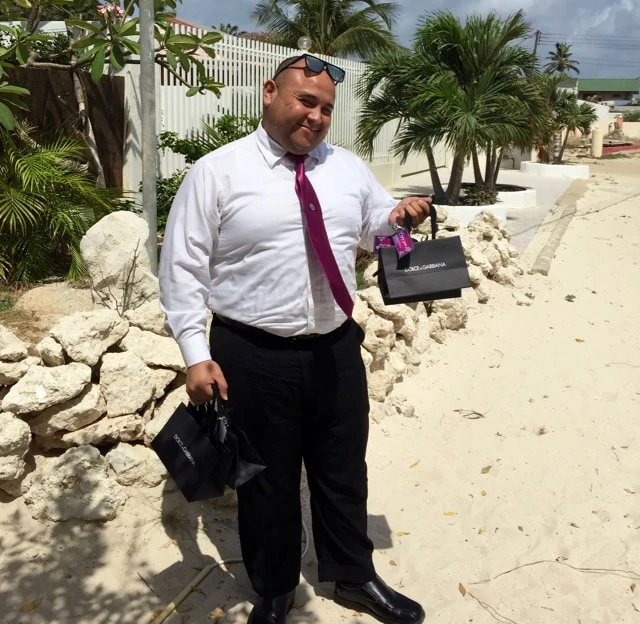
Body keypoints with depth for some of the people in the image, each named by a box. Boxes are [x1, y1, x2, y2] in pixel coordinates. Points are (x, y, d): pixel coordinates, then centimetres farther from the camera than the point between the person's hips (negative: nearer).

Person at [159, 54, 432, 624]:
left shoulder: (349, 168, 7)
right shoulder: (217, 172, -8)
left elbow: (377, 227, 19)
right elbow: (182, 267, -8)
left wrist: (400, 217, -5)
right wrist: (197, 354, -14)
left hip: (336, 347, 4)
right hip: (252, 355, -4)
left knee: (344, 470, 18)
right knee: (267, 479, 13)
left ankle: (354, 576, 42)